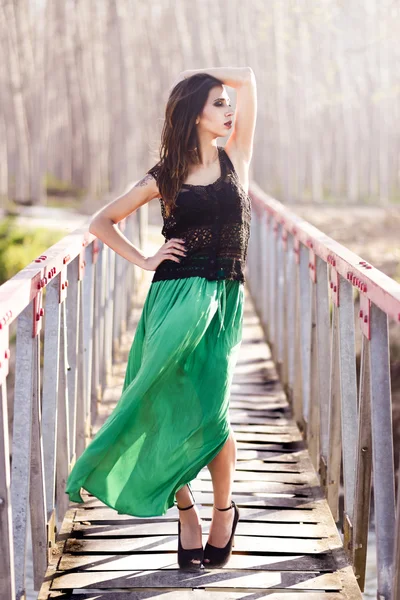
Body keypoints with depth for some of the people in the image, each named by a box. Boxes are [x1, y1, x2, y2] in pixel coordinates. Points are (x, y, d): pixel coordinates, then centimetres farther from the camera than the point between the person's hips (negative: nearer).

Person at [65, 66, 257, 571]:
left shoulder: (235, 159, 9)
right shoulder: (165, 177, 6)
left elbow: (246, 77, 9)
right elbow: (102, 221, 14)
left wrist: (199, 75, 16)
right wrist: (144, 261, 5)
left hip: (221, 300, 0)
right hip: (173, 297, 0)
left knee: (208, 411, -9)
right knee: (174, 408, -5)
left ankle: (224, 507, 15)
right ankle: (186, 511, 13)